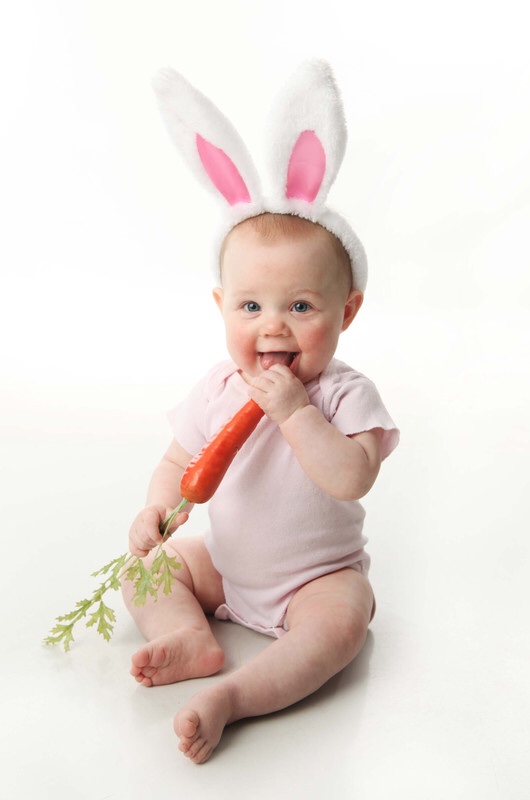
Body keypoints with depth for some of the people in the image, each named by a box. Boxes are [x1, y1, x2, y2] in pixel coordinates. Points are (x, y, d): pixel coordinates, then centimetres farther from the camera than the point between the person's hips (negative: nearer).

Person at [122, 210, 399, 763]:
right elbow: (178, 463, 0)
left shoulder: (346, 395, -19)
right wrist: (158, 507, -21)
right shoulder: (217, 391, -8)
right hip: (225, 568, 5)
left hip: (318, 577, -4)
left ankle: (228, 697, -30)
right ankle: (192, 637, -17)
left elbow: (352, 479, -33)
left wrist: (294, 411, -36)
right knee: (144, 564, -1)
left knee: (340, 622, -32)